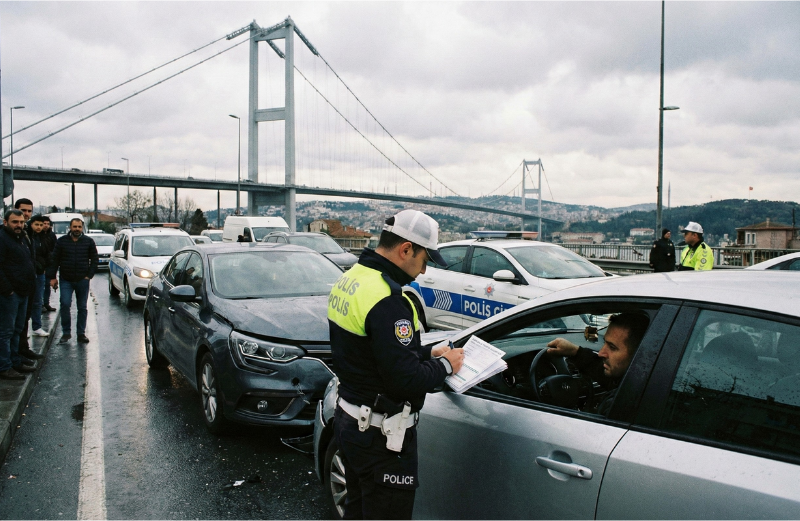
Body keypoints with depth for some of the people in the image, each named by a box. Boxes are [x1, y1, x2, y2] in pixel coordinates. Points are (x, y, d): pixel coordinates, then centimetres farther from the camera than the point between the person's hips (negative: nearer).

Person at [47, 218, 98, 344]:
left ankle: (81, 333, 12)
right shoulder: (62, 241, 4)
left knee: (82, 307, 5)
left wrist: (89, 275, -2)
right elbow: (54, 260, 5)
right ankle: (66, 332, 2)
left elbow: (94, 260, 7)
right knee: (65, 304, -11)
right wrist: (52, 277, -1)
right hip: (66, 280, -1)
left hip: (82, 280, 1)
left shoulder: (88, 242, 5)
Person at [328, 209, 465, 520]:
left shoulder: (349, 279, 4)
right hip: (381, 435, -9)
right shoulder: (386, 300, -27)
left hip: (348, 419, 10)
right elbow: (406, 380, -27)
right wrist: (445, 366, -9)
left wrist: (428, 353, 8)